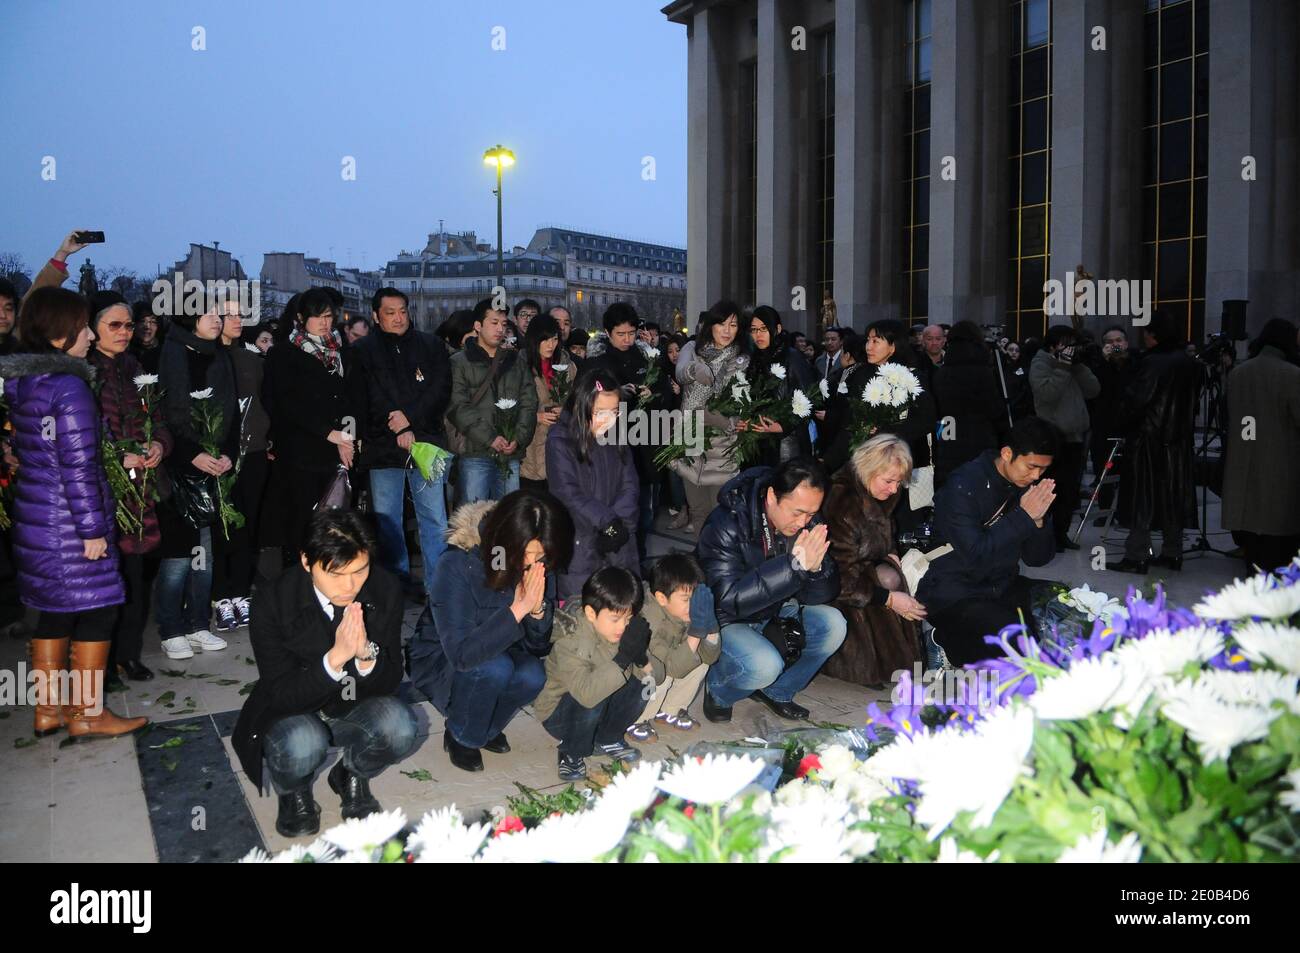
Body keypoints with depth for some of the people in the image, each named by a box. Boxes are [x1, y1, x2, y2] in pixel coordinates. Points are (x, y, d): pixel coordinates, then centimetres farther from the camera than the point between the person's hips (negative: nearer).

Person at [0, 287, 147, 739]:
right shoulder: (69, 386, -18)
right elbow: (78, 466, -20)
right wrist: (93, 528, -16)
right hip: (69, 522, -9)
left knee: (54, 611, 17)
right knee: (96, 608, 3)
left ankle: (49, 707, 27)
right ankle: (88, 714, 11)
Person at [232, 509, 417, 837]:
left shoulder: (385, 590, -16)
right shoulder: (274, 602, -22)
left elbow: (391, 681, -9)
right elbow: (281, 695, -21)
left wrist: (366, 654, -33)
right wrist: (335, 658, -37)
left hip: (356, 711, 2)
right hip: (294, 714, -2)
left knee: (399, 727, -30)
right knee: (301, 745, -36)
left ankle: (352, 775, 6)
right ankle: (294, 792, 3)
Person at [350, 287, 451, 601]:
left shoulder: (431, 346, 10)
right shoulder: (362, 352, 7)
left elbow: (441, 391, 2)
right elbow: (361, 402, -1)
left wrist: (410, 418, -11)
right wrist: (397, 433, -10)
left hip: (426, 444, 0)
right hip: (382, 449, 0)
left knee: (434, 519, -1)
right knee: (386, 521, 5)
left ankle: (438, 586, 5)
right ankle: (397, 583, 17)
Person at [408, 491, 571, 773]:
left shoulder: (539, 569, -14)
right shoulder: (457, 564, -29)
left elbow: (538, 647, -8)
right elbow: (461, 653, -36)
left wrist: (538, 609, -29)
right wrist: (518, 609, -40)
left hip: (498, 654, 4)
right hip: (441, 662, -4)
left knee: (532, 675, -26)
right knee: (494, 667, -33)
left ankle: (486, 728, 4)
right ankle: (460, 738, -4)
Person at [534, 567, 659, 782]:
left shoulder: (625, 630, -10)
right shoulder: (569, 641, -29)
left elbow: (657, 677, -9)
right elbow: (586, 693, -44)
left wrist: (642, 658, -31)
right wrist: (624, 657, -46)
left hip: (597, 710, 6)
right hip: (557, 713, -6)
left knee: (641, 684, -16)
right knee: (594, 698, -35)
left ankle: (607, 739, 9)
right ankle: (572, 754, -5)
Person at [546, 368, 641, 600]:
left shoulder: (617, 437, 8)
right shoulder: (560, 440, -7)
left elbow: (631, 486, 5)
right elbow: (568, 493, -13)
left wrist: (619, 523, -11)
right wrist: (609, 522, -16)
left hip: (619, 541, 4)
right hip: (579, 541, -4)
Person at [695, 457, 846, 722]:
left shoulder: (809, 522, -11)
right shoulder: (727, 524, -28)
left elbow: (824, 594, -9)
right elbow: (728, 600, -36)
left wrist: (816, 568, -34)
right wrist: (794, 566, -42)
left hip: (774, 612, 6)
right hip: (725, 619, -6)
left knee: (832, 625, -16)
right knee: (765, 664, -31)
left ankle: (777, 690, 7)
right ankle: (717, 690, 4)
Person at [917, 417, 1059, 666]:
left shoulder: (1029, 485, 3)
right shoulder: (964, 485, -17)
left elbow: (1037, 558, 5)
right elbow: (975, 556, -25)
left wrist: (1038, 519, -14)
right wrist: (1023, 517, -23)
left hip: (1001, 587, 8)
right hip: (954, 595, -8)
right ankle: (950, 640, 1)